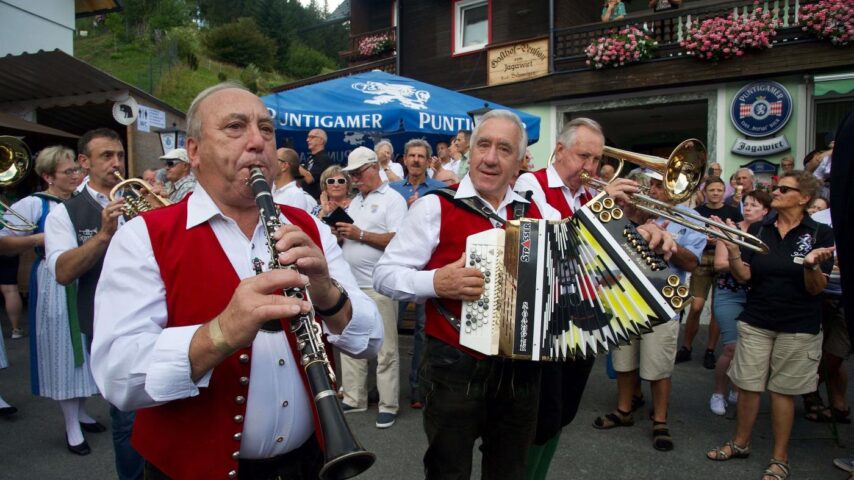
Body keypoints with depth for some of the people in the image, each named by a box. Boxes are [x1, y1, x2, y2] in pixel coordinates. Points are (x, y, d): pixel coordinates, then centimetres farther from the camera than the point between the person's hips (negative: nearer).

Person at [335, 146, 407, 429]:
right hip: (350, 284, 8)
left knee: (385, 349, 0)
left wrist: (360, 234, -18)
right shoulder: (354, 202, 19)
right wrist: (340, 234, -1)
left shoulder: (392, 200, -4)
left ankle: (388, 406, 9)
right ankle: (353, 398, 25)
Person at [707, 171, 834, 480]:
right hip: (755, 320, 3)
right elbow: (744, 276, -4)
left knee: (783, 390, 6)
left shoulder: (819, 234, -5)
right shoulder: (758, 229, 2)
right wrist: (732, 251, -21)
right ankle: (740, 443, 27)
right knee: (747, 385, 7)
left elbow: (816, 289, -8)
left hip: (798, 326, -2)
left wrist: (812, 266, -28)